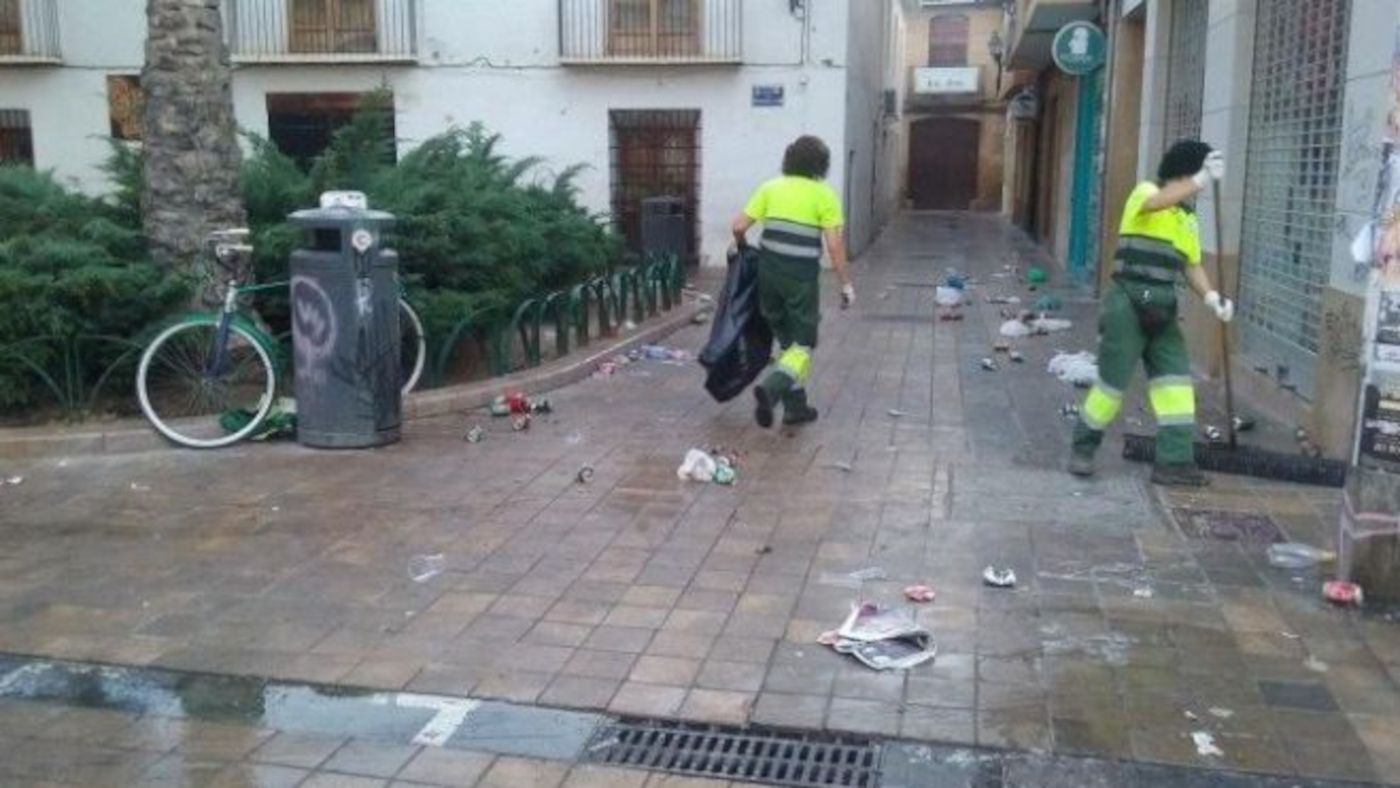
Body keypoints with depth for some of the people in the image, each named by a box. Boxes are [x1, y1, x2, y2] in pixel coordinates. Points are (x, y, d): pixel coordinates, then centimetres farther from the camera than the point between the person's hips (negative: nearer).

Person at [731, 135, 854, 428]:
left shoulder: (770, 187, 7)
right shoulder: (824, 195, -3)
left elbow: (739, 227, 2)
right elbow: (834, 244, -9)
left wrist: (743, 248, 23)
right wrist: (845, 284, -2)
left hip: (769, 271, 4)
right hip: (802, 276, -4)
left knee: (787, 339, 18)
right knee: (803, 343, 5)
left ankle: (795, 406, 20)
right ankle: (771, 388, -20)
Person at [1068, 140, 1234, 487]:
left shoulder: (1188, 219, 16)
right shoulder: (1144, 192, -3)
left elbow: (1192, 265, 14)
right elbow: (1159, 202, -28)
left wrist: (1211, 296, -2)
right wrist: (1202, 179, -36)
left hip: (1161, 309, 7)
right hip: (1127, 304, -7)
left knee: (1176, 379, -1)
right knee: (1113, 380, -3)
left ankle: (1174, 460, 3)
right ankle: (1083, 448, 14)